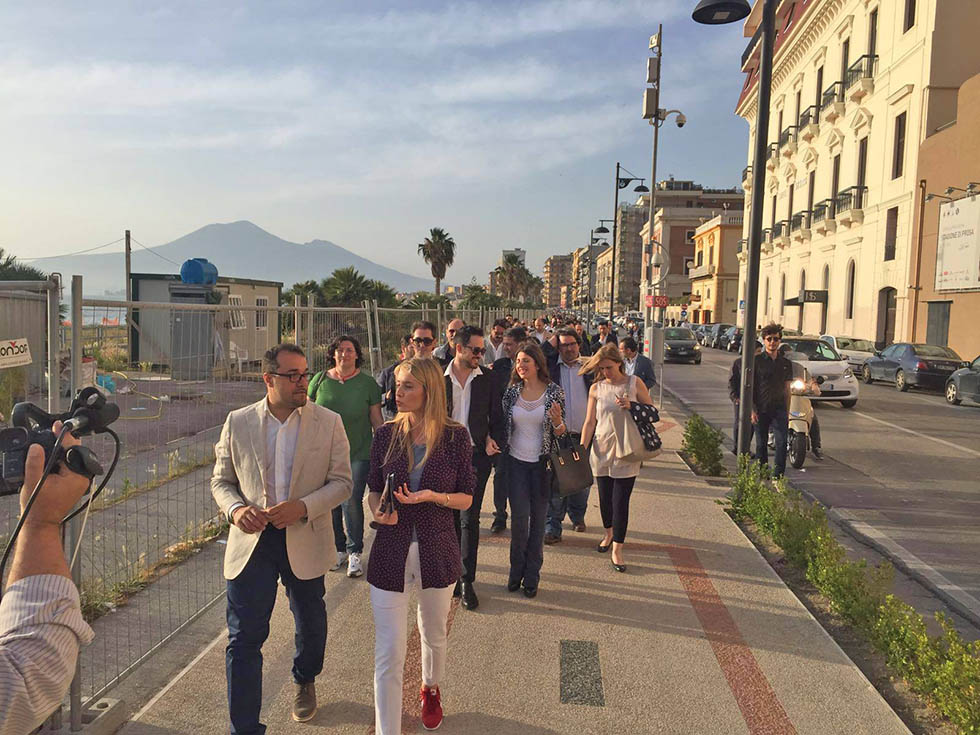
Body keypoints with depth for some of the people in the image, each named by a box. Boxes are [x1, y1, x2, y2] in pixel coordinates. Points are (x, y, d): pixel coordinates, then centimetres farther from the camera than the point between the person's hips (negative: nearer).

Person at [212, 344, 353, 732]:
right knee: (243, 638, 0)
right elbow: (221, 480, 6)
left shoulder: (329, 423, -5)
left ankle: (305, 683, 52)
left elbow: (341, 482, -4)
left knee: (310, 625, 21)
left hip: (305, 540, 1)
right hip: (251, 541, 0)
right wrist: (236, 509, -15)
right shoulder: (237, 423, -1)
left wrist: (303, 507, -20)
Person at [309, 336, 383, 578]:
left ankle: (355, 553, 10)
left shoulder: (367, 383, 0)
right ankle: (338, 549, 26)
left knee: (352, 501, -6)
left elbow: (376, 419, 4)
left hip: (358, 453, -2)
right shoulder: (320, 380, 3)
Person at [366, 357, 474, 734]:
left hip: (437, 551, 0)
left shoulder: (455, 436, -8)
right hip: (391, 551, 0)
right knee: (388, 654, -2)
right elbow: (373, 489, 7)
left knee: (434, 635, 23)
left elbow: (466, 499, -3)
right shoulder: (387, 434, -4)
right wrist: (378, 510, -15)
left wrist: (431, 496, -21)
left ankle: (430, 688, 53)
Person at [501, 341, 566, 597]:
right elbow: (502, 425, 9)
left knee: (538, 518, 6)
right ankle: (516, 570, 18)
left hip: (542, 463, -1)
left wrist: (557, 422, -21)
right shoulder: (511, 391, 1)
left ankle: (531, 575, 20)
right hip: (516, 461, 1)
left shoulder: (554, 392, -5)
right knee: (520, 516, -3)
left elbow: (560, 432, -1)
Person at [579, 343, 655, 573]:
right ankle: (609, 534, 40)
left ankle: (616, 550, 6)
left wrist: (632, 407, -15)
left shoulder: (634, 383, -3)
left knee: (620, 500, -4)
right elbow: (589, 422, 2)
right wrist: (581, 449, -6)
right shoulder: (596, 388, 0)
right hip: (602, 450, 2)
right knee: (605, 497, 13)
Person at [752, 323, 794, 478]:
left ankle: (778, 474, -5)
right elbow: (749, 387, -2)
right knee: (761, 444, 6)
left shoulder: (786, 363, 11)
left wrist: (787, 412, 10)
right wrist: (752, 410, -9)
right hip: (761, 410, -2)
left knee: (782, 442, -10)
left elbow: (787, 390, 15)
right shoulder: (756, 361, 0)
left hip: (779, 410, 2)